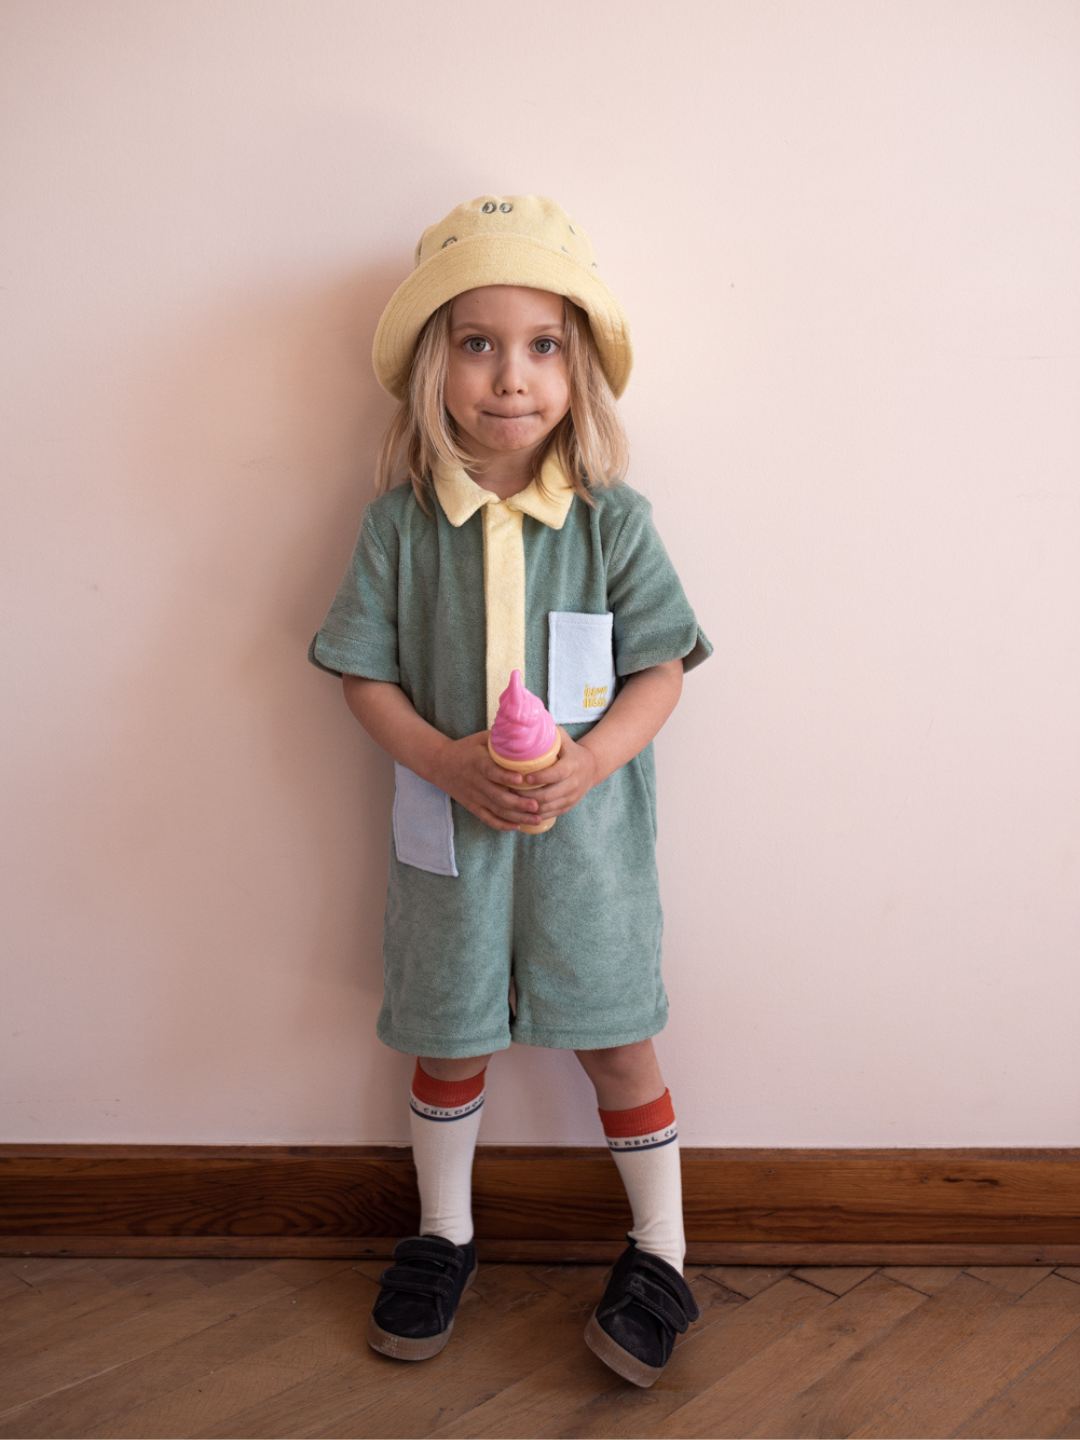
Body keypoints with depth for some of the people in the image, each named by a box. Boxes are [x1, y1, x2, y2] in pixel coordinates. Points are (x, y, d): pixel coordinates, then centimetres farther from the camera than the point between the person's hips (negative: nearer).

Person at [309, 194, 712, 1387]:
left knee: (614, 1040, 10)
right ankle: (443, 1235, 42)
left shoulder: (612, 521, -7)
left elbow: (660, 670, -5)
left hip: (587, 830, -1)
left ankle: (660, 1253, 33)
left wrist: (589, 760, -21)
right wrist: (447, 762, -18)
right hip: (448, 829, 1)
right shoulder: (399, 524, -6)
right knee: (447, 1041, 17)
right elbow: (364, 674, -2)